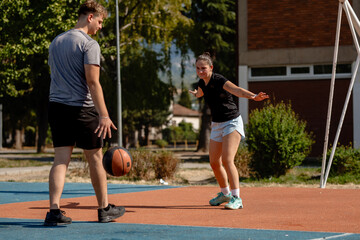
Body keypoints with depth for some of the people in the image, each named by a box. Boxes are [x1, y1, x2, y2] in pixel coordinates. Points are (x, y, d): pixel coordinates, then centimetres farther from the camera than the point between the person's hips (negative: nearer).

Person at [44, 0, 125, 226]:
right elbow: (92, 81, -18)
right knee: (95, 157, 8)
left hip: (56, 106, 6)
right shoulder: (89, 44, -10)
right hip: (82, 108, -6)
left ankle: (54, 210, -11)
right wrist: (104, 115, -19)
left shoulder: (56, 42, 16)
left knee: (61, 159, 2)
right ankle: (105, 208, 19)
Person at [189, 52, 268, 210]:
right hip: (216, 125, 8)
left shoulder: (219, 81, -20)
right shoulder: (202, 83, 2)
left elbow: (236, 90, -40)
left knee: (227, 160, -21)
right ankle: (225, 193, 32)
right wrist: (195, 93, 54)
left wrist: (253, 96, -59)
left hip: (232, 123, -8)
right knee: (214, 163, 10)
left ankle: (236, 198, -22)